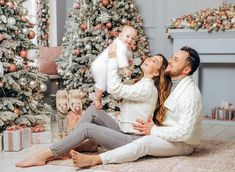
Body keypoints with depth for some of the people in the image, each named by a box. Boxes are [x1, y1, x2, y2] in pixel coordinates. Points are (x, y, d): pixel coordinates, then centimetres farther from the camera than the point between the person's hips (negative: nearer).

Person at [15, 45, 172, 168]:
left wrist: (113, 59, -13)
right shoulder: (142, 83, 17)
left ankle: (45, 155, -16)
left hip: (132, 140, -10)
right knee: (93, 110, -3)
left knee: (86, 127, -20)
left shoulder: (148, 88, -16)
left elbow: (114, 88, -21)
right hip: (123, 132, 10)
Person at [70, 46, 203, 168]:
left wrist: (153, 131, -22)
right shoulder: (171, 84, 6)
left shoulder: (190, 93, -22)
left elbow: (185, 132, -28)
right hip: (166, 135, 10)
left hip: (183, 143, -9)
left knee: (145, 142, -34)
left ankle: (95, 160, -40)